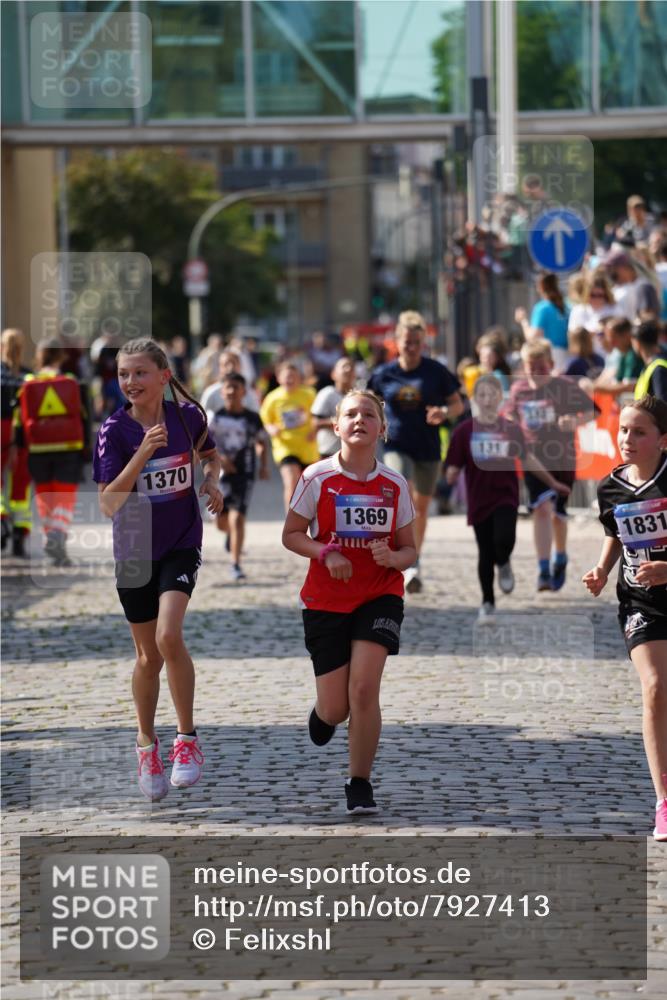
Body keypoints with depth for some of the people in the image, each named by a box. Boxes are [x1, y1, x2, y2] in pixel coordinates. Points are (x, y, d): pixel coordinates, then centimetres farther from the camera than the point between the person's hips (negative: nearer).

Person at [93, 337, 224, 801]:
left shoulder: (188, 416, -7)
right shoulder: (114, 430, -12)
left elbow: (210, 454, 16)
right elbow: (108, 503, -20)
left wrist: (211, 480, -5)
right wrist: (143, 454, -30)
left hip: (181, 546, -1)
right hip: (134, 552, 1)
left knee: (169, 636, -22)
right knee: (149, 655, 10)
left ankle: (187, 738, -6)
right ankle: (147, 741, 32)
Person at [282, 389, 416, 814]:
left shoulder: (394, 484, -1)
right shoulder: (317, 478, -6)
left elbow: (409, 550, 6)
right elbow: (291, 534, 1)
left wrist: (392, 557, -17)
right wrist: (325, 552, -17)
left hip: (380, 596, 0)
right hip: (326, 600, 0)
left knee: (364, 690, -16)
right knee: (335, 708, 1)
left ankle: (360, 784, -1)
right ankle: (323, 712, 41)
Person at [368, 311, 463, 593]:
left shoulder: (436, 372, -4)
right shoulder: (384, 374, -2)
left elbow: (458, 405, 1)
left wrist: (444, 413, -19)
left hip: (428, 449, 1)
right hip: (397, 446, -1)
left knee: (421, 506, 14)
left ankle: (414, 560, 35)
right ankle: (410, 566, -27)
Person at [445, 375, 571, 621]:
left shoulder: (512, 430, 2)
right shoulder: (464, 431, -4)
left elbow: (527, 459, 16)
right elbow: (452, 470, -3)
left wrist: (553, 483, 24)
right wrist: (451, 475, -27)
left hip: (506, 497, 0)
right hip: (479, 499, 0)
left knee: (504, 540, -24)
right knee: (486, 553, 6)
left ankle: (504, 565, 12)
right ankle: (487, 603, 25)